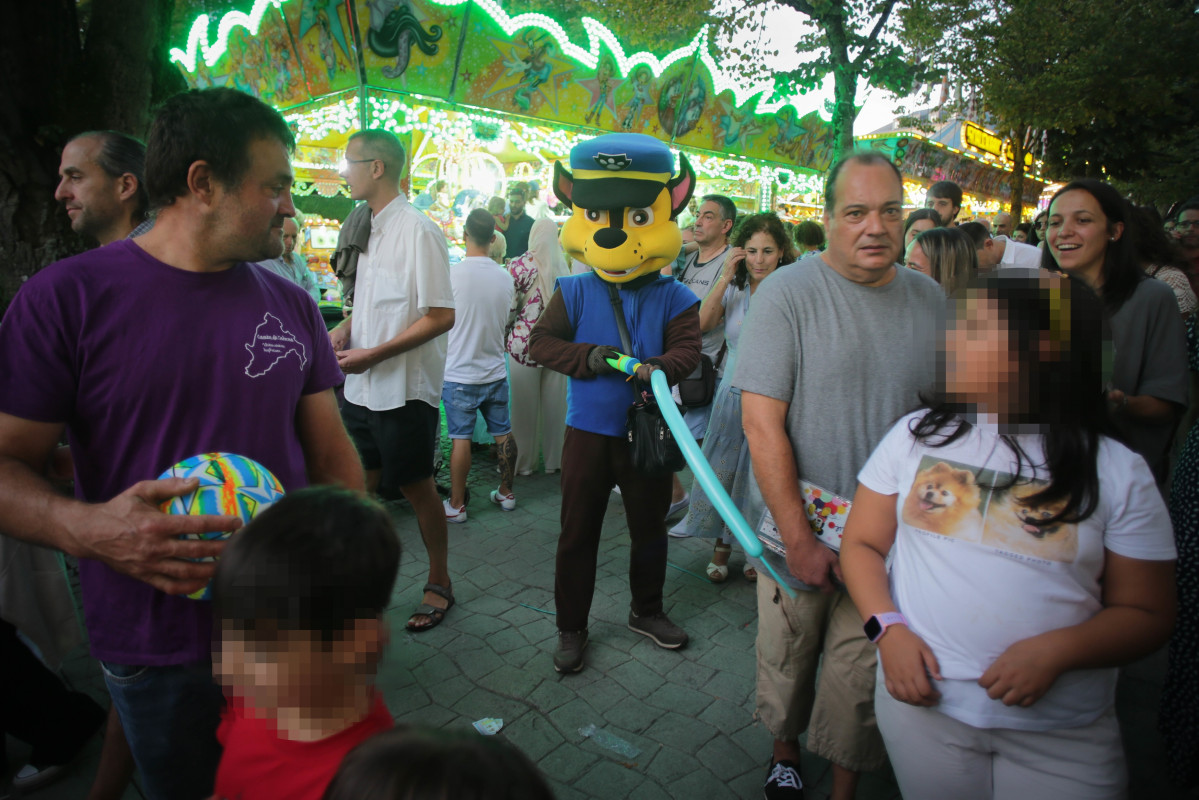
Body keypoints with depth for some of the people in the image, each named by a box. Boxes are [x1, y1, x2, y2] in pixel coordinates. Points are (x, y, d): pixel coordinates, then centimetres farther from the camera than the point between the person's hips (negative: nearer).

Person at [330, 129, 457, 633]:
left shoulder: (418, 230, -15)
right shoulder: (369, 228, 11)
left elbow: (441, 316, -19)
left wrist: (373, 354, -20)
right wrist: (345, 329, 3)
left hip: (403, 388, -8)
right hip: (360, 385, 8)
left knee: (415, 486, 5)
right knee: (361, 486, 15)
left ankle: (439, 583, 25)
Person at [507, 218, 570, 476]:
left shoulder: (520, 265, -7)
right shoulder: (562, 265, 5)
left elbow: (510, 304, -6)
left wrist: (505, 330, 9)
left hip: (524, 342, -3)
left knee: (525, 406, 6)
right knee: (554, 404, 11)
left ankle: (524, 462, 15)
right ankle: (554, 459, 20)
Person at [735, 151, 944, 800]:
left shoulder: (932, 301, 3)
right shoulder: (788, 293, -11)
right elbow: (762, 422, -15)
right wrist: (798, 538, -17)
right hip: (798, 529, -2)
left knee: (862, 684, 9)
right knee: (785, 661, 16)